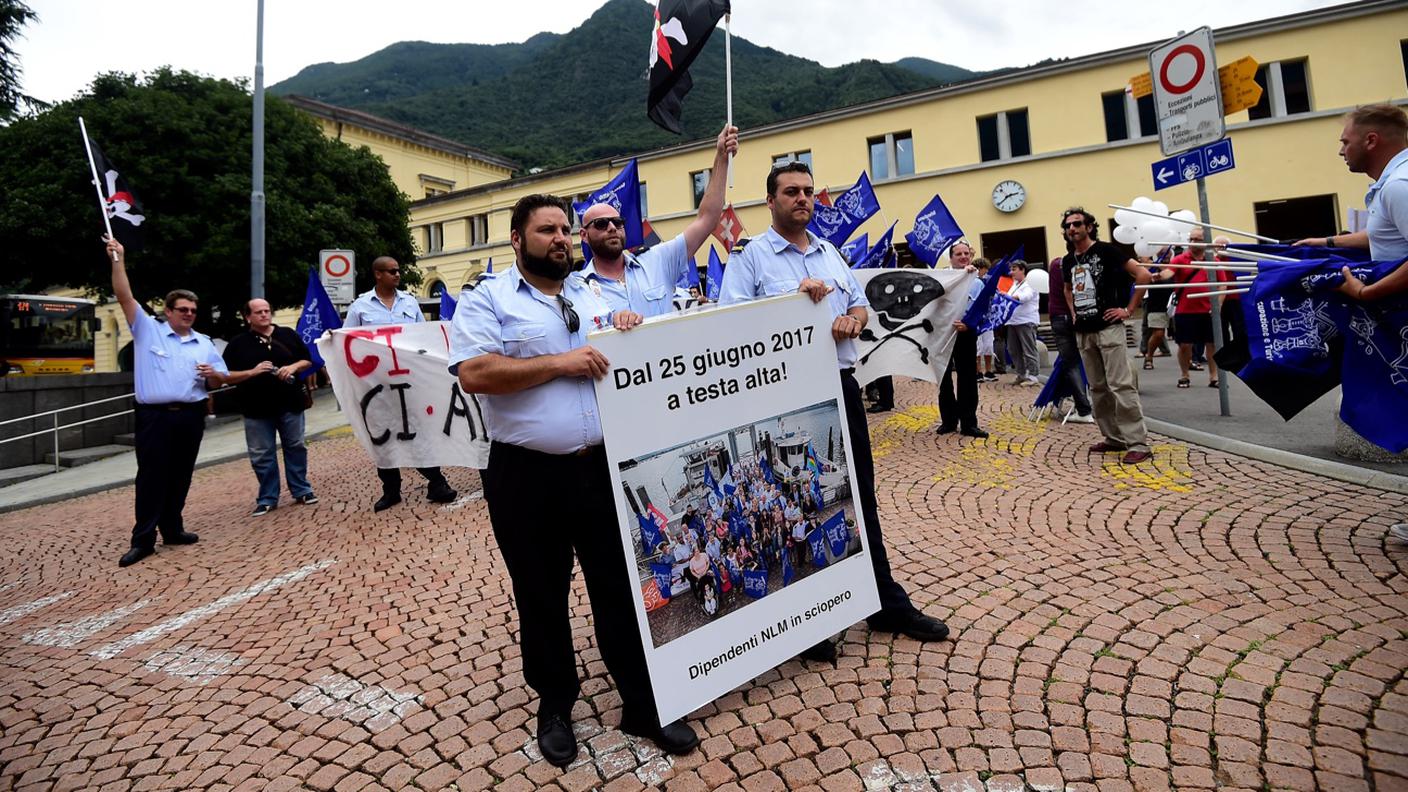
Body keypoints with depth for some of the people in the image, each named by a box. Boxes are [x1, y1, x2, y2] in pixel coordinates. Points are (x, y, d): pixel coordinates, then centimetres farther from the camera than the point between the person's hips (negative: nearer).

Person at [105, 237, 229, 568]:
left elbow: (219, 381, 16)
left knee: (181, 476, 10)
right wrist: (119, 261, -10)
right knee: (151, 476, -2)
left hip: (190, 417, 3)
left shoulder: (204, 343, 14)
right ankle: (143, 539, 3)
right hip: (154, 416, -3)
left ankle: (172, 529, 22)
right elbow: (124, 297, -3)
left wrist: (213, 374, -7)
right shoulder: (148, 330, 5)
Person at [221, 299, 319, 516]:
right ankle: (267, 498, 15)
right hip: (257, 409, -1)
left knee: (295, 447, 8)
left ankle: (302, 490, 20)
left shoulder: (288, 335, 6)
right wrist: (252, 372, -16)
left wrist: (294, 367, -10)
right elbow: (226, 376, -1)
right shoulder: (238, 343, 1)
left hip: (291, 404, 1)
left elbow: (308, 360, 10)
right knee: (261, 455, 4)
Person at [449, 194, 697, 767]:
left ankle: (642, 704, 26)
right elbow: (473, 374, -16)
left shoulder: (593, 296, 14)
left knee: (621, 588, 10)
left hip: (602, 466, 4)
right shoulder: (487, 300, -1)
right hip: (527, 476, -3)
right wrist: (560, 363, -18)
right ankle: (555, 705, 34)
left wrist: (629, 331, -2)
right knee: (541, 596, 13)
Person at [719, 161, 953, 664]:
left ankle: (888, 604, 29)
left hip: (841, 386, 6)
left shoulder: (830, 252, 17)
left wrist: (853, 319, -3)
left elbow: (860, 302, 20)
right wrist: (795, 300, -20)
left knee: (861, 495, 14)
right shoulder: (751, 257, -3)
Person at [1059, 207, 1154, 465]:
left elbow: (1143, 274, -10)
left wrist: (1129, 309, -10)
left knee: (1121, 385, -11)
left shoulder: (1105, 250, -6)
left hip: (1108, 328, -7)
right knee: (1098, 388, 10)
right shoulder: (1068, 261, 13)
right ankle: (1114, 438, 19)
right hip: (1083, 332, 7)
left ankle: (1138, 443, -7)